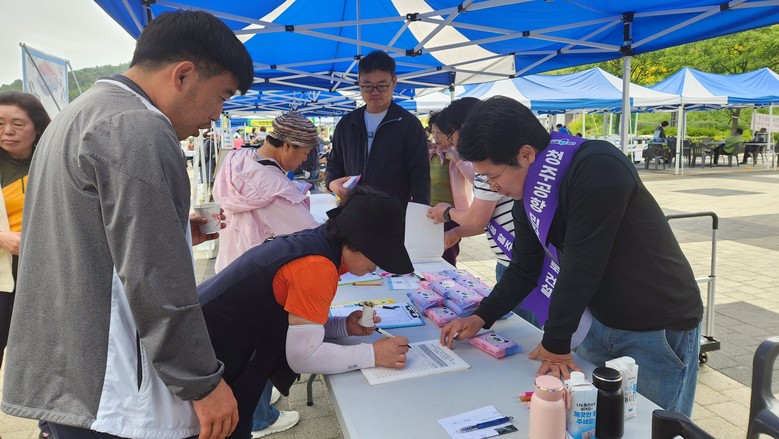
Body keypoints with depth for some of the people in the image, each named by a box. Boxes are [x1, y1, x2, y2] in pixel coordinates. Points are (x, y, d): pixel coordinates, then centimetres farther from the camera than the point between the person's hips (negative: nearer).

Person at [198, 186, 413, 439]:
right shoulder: (316, 267, -27)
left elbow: (294, 322, 9)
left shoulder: (315, 242, 1)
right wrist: (373, 354, -19)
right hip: (209, 358, -9)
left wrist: (344, 326, -4)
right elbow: (303, 356, -24)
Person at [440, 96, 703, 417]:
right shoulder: (528, 192, -2)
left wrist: (557, 344, -19)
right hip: (603, 321, 7)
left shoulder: (597, 170, -28)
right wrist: (481, 317, -2)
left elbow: (581, 266, -28)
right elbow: (524, 267, 6)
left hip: (660, 327, -7)